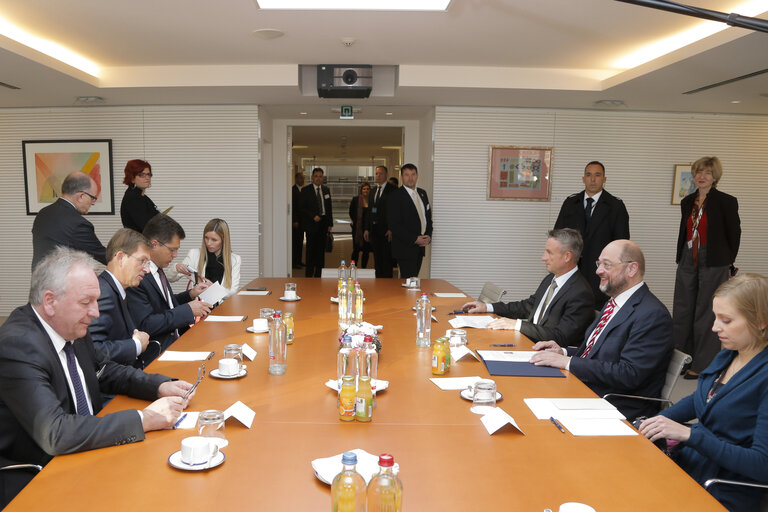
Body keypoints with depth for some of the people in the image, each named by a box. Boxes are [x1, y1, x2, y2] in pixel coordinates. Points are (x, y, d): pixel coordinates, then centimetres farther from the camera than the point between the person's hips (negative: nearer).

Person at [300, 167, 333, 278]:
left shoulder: (326, 190, 12)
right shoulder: (305, 190, -1)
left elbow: (329, 207, 13)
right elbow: (302, 208, -5)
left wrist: (330, 223, 7)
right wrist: (313, 216, -16)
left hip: (323, 223, 4)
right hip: (311, 224, -4)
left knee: (321, 250, 6)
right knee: (311, 250, -1)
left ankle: (318, 275, 12)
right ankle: (309, 275, 6)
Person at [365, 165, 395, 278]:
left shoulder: (393, 190, -6)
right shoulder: (374, 191, 16)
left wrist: (391, 229, -17)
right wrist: (367, 229, 12)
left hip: (386, 230, -7)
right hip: (374, 229, 7)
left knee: (386, 259, -4)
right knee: (377, 259, 12)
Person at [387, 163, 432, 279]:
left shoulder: (422, 193, 14)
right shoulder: (395, 196, -9)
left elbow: (428, 217, 19)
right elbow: (394, 225, -15)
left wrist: (428, 236, 0)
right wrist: (415, 239, -17)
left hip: (420, 247, 7)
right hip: (405, 248, -7)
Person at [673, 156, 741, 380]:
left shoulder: (726, 201, -6)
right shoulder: (687, 202, 10)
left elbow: (734, 233, 0)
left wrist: (727, 262, 4)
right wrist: (682, 257, 14)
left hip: (713, 263, -5)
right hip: (688, 261, 6)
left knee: (706, 313, 0)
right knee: (681, 311, 9)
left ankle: (702, 365, 11)